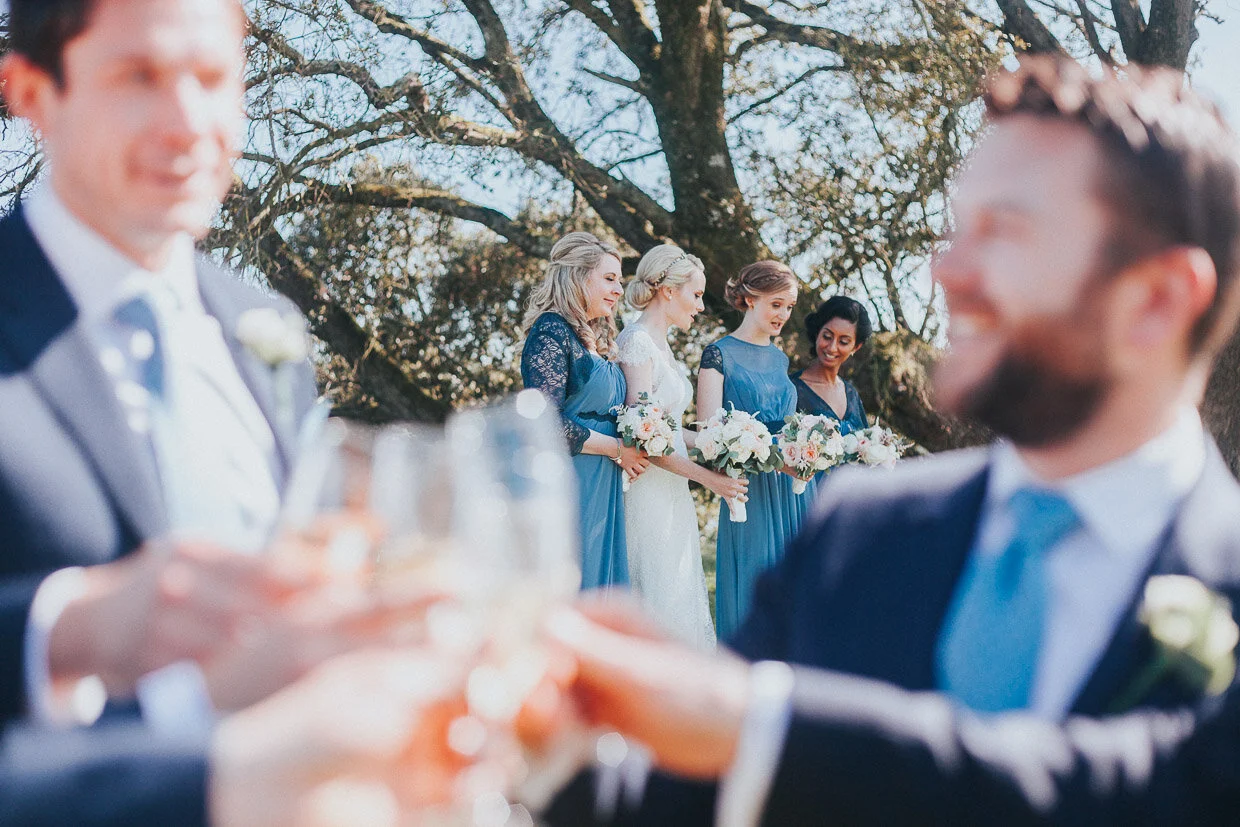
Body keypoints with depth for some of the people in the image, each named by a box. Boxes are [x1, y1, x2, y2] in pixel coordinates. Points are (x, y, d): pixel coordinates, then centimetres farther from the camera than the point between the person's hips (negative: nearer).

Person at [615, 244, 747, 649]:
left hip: (672, 493, 10)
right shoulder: (637, 342, -12)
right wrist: (706, 475, -16)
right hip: (649, 491, -10)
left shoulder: (661, 346, 17)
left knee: (682, 598, 9)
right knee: (659, 604, -7)